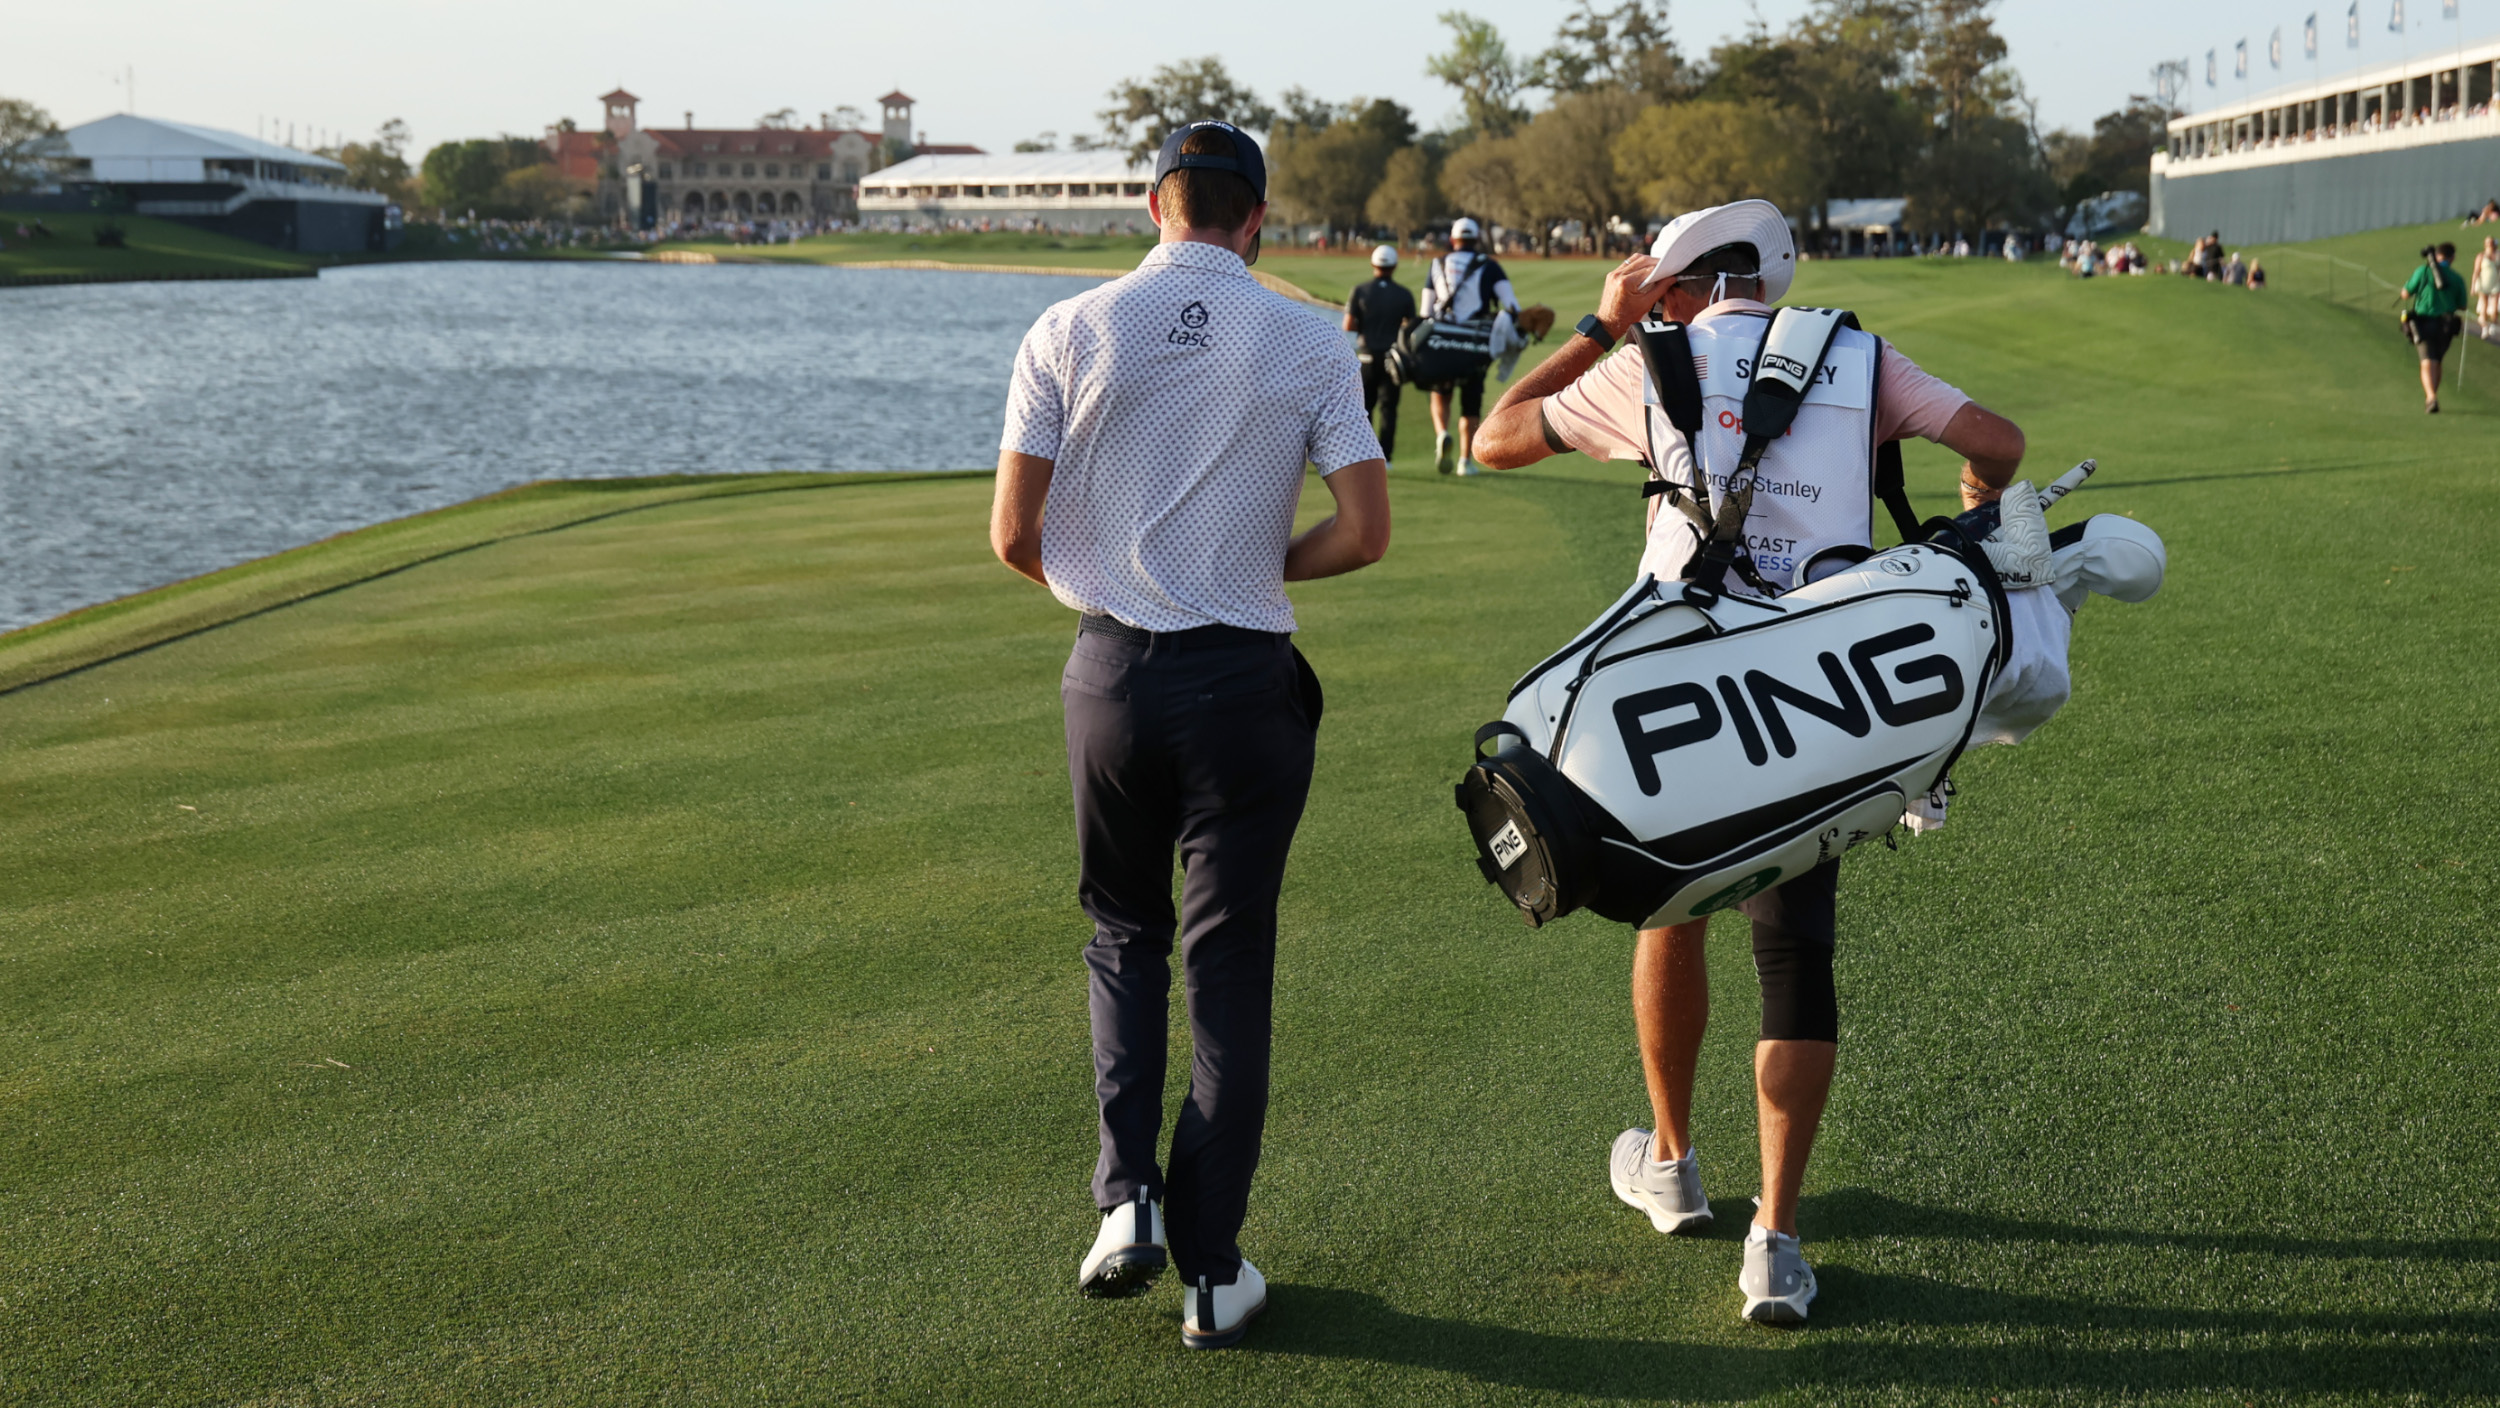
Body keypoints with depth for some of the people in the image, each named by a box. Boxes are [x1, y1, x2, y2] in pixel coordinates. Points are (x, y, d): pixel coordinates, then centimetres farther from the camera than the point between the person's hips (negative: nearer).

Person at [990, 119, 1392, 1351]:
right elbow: (1364, 532, -6)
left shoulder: (1070, 332, -2)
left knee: (1125, 935, 20)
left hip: (1113, 673, 1)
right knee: (1229, 964, 8)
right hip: (1246, 682, -1)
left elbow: (1013, 535, -4)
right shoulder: (1310, 345, -3)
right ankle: (1212, 1272, 12)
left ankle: (1129, 1199, 6)